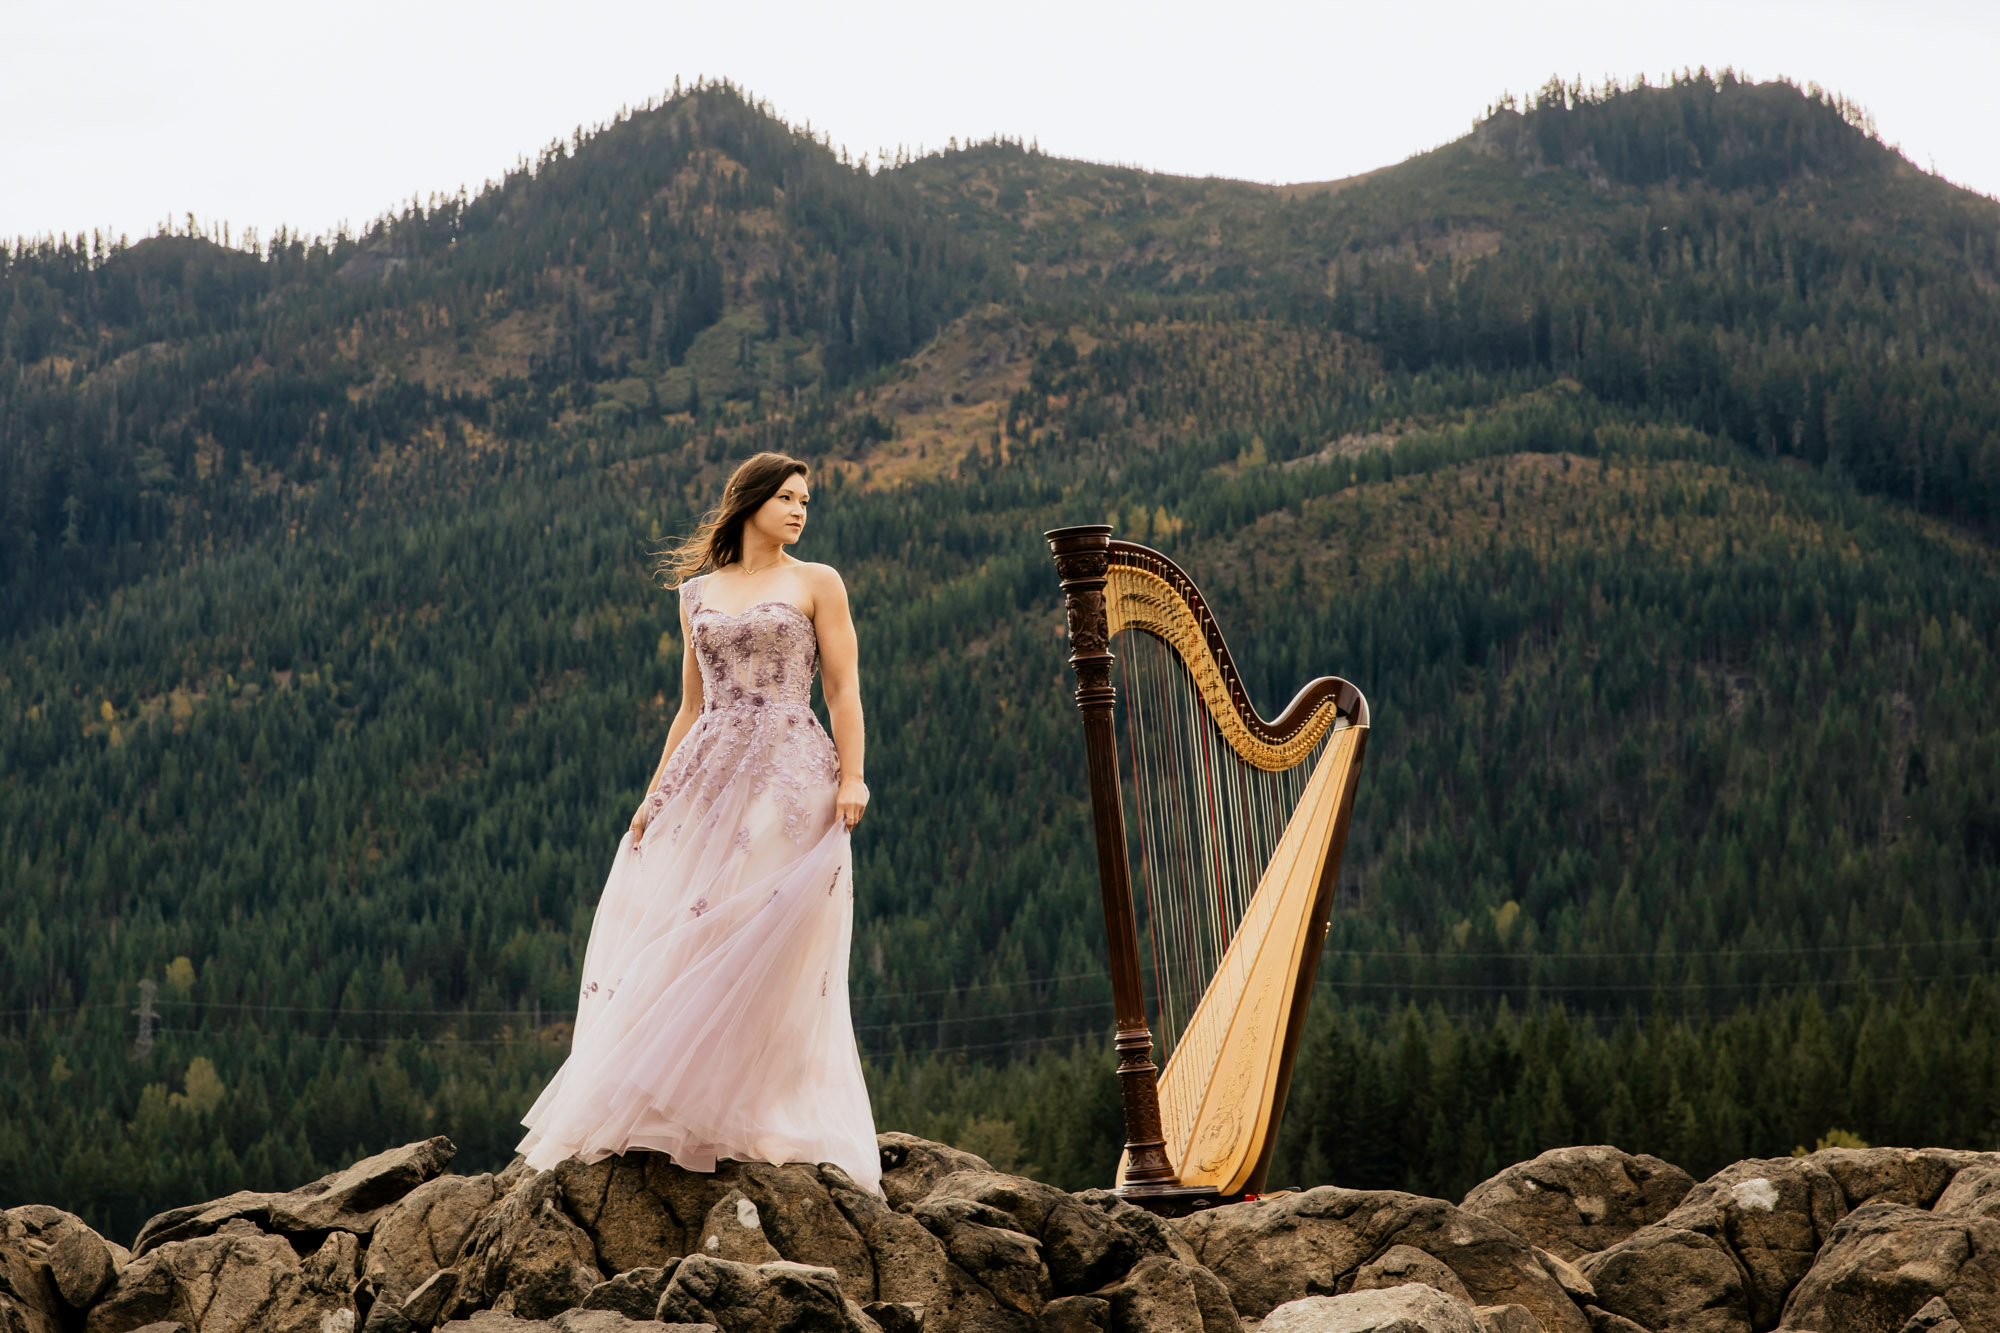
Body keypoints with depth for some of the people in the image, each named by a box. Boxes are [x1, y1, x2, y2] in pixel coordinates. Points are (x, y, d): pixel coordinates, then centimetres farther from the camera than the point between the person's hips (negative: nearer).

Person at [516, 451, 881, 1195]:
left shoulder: (816, 585, 6)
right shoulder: (698, 594, 16)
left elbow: (843, 689, 0)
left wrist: (852, 778, -12)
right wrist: (655, 795, 12)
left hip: (791, 778, -4)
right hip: (709, 777, 4)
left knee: (769, 949, -9)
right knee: (675, 942, -3)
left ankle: (764, 1124, -4)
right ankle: (670, 1116, 1)